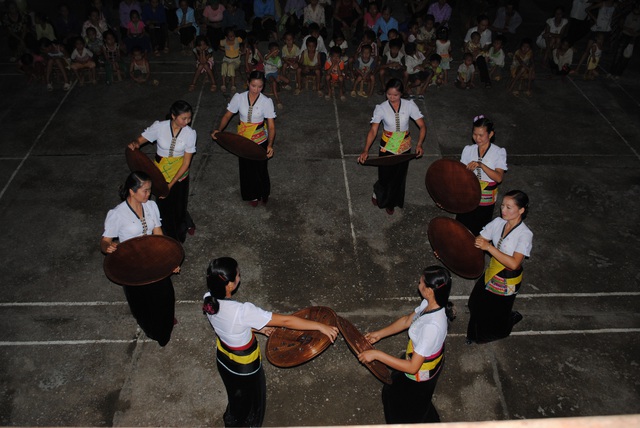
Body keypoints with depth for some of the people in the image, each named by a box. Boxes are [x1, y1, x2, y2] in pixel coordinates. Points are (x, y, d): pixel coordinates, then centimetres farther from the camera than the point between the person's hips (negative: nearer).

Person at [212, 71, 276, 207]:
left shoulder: (266, 102, -17)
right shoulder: (239, 98, -11)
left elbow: (271, 126, -19)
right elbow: (227, 115, -3)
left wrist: (270, 145, -34)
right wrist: (219, 130, -20)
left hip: (260, 141, -2)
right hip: (243, 140, 2)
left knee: (260, 168, 11)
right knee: (246, 168, 15)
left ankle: (263, 194, 42)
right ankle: (252, 195, 41)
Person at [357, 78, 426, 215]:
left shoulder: (409, 105, -13)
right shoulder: (381, 108, -15)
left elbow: (422, 126, -14)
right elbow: (373, 130, -20)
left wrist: (419, 144, -29)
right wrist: (366, 150, -33)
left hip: (404, 147, 2)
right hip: (387, 148, -1)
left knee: (399, 177, 16)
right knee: (385, 175, 8)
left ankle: (391, 202, 41)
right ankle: (377, 193, 44)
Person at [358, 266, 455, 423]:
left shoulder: (432, 327, -43)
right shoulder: (430, 303, -18)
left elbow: (412, 367, -37)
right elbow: (407, 320, 1)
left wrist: (377, 354, -35)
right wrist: (379, 334, 0)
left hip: (421, 374, -7)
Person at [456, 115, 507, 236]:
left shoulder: (499, 152, -10)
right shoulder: (468, 150, -1)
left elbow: (499, 177, -23)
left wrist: (481, 165, -35)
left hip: (486, 200, -2)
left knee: (477, 233, 12)